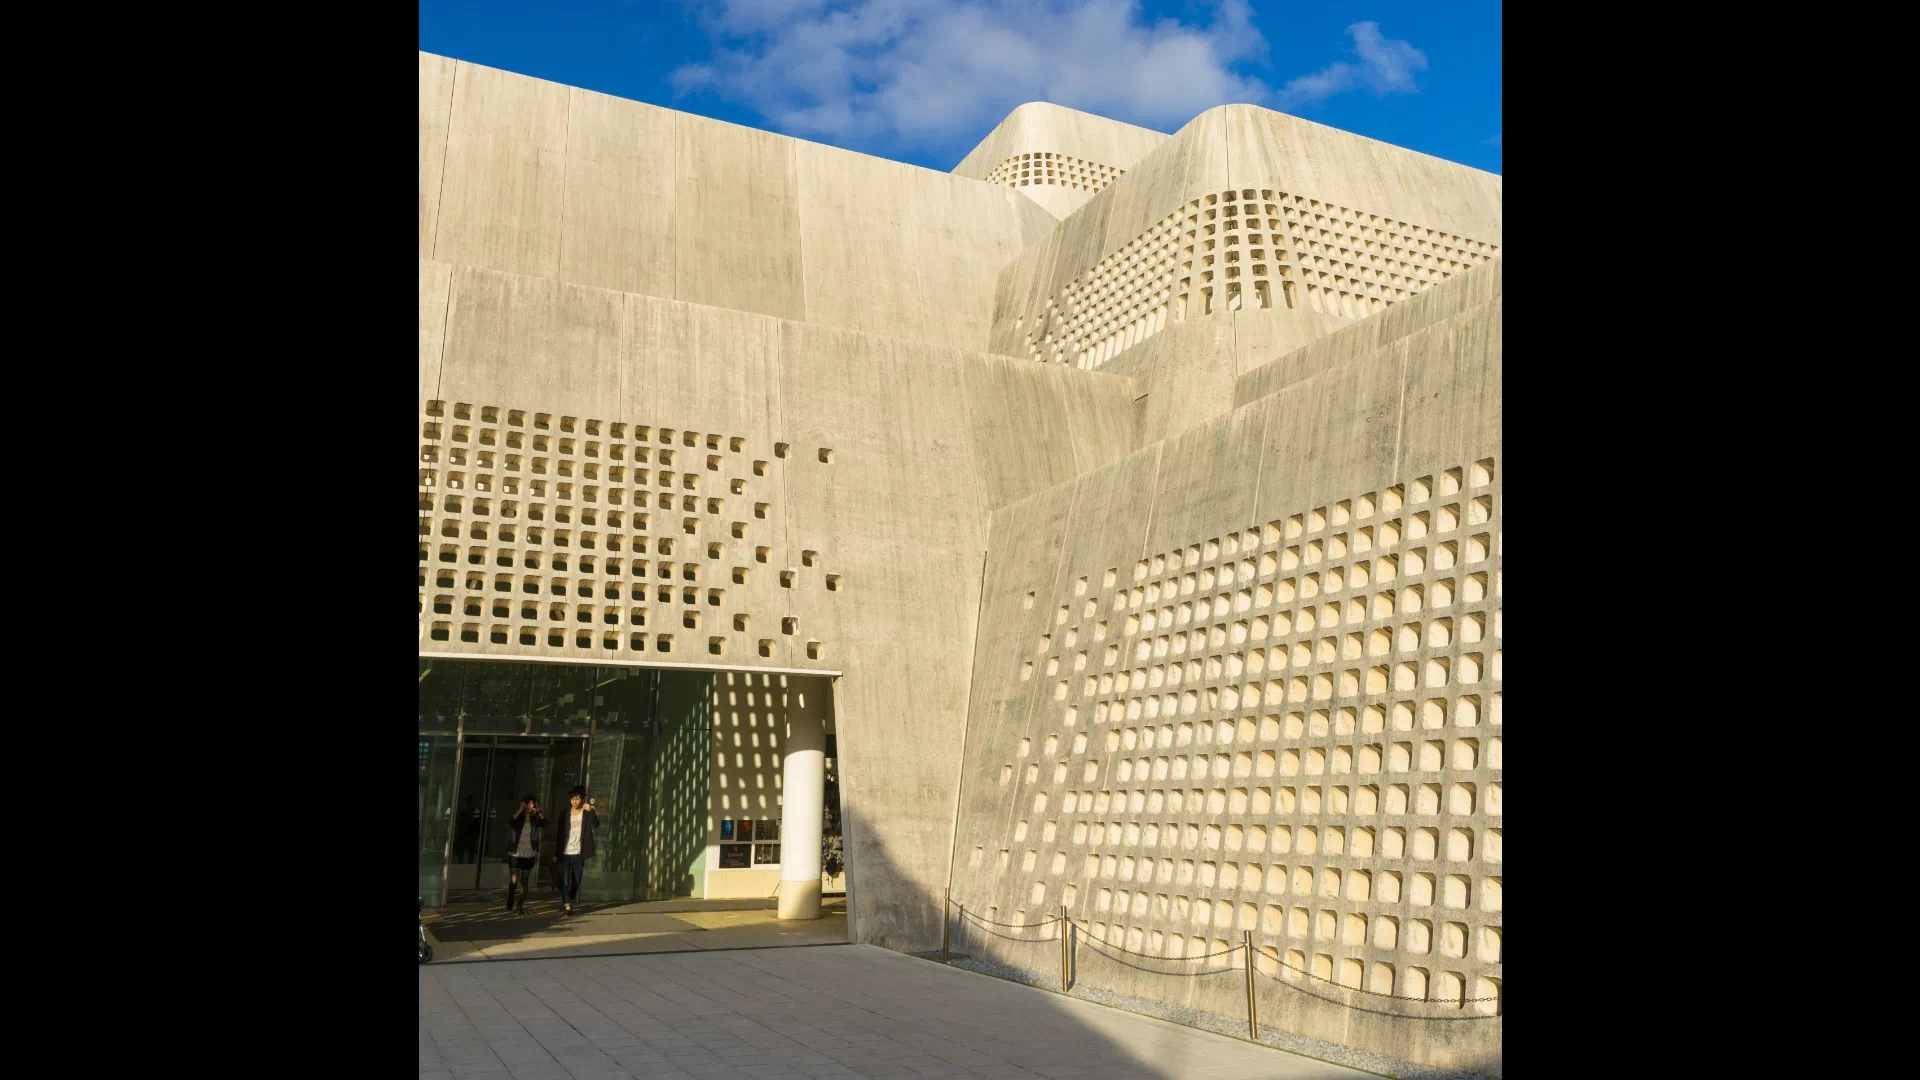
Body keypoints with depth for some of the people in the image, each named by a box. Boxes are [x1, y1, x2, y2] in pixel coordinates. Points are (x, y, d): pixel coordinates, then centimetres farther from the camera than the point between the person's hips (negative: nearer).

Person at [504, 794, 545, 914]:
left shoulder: (535, 820, 2)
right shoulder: (517, 818, -3)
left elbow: (545, 823, -17)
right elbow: (510, 823, -25)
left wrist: (538, 812, -25)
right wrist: (520, 810, -29)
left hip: (529, 855, 2)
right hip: (515, 854, -2)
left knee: (525, 881, 5)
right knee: (514, 880, -3)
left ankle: (522, 906, 11)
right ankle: (509, 903, 20)